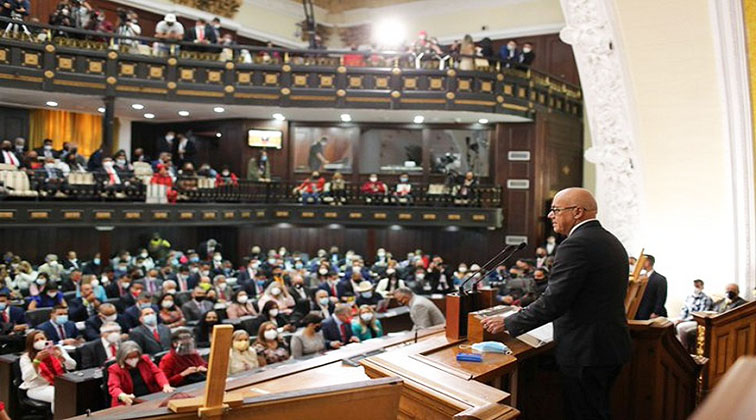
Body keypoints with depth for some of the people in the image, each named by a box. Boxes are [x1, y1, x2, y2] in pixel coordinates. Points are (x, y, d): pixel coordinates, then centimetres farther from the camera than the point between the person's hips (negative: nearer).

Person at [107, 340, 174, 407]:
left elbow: (157, 372, 3)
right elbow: (113, 387, -17)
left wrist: (166, 385, -17)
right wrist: (122, 396, -41)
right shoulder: (115, 369, -3)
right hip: (130, 404, -1)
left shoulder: (145, 360, 8)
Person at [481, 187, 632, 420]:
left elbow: (553, 303, -22)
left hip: (586, 352, -10)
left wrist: (508, 323, -12)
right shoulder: (611, 241, 12)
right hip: (611, 346, 10)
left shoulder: (575, 245, -19)